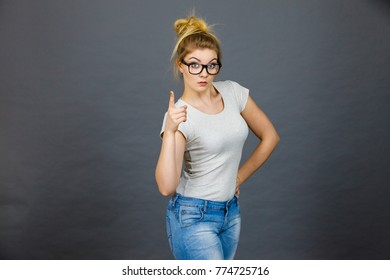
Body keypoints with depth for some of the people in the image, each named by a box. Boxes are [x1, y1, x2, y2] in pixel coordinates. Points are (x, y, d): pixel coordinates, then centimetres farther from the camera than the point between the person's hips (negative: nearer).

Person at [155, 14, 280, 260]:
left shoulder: (233, 92, -3)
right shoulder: (178, 116, -18)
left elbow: (269, 136, 9)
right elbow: (166, 187, -29)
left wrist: (239, 176, 7)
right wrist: (170, 132, -38)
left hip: (230, 212, 6)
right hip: (193, 217, -6)